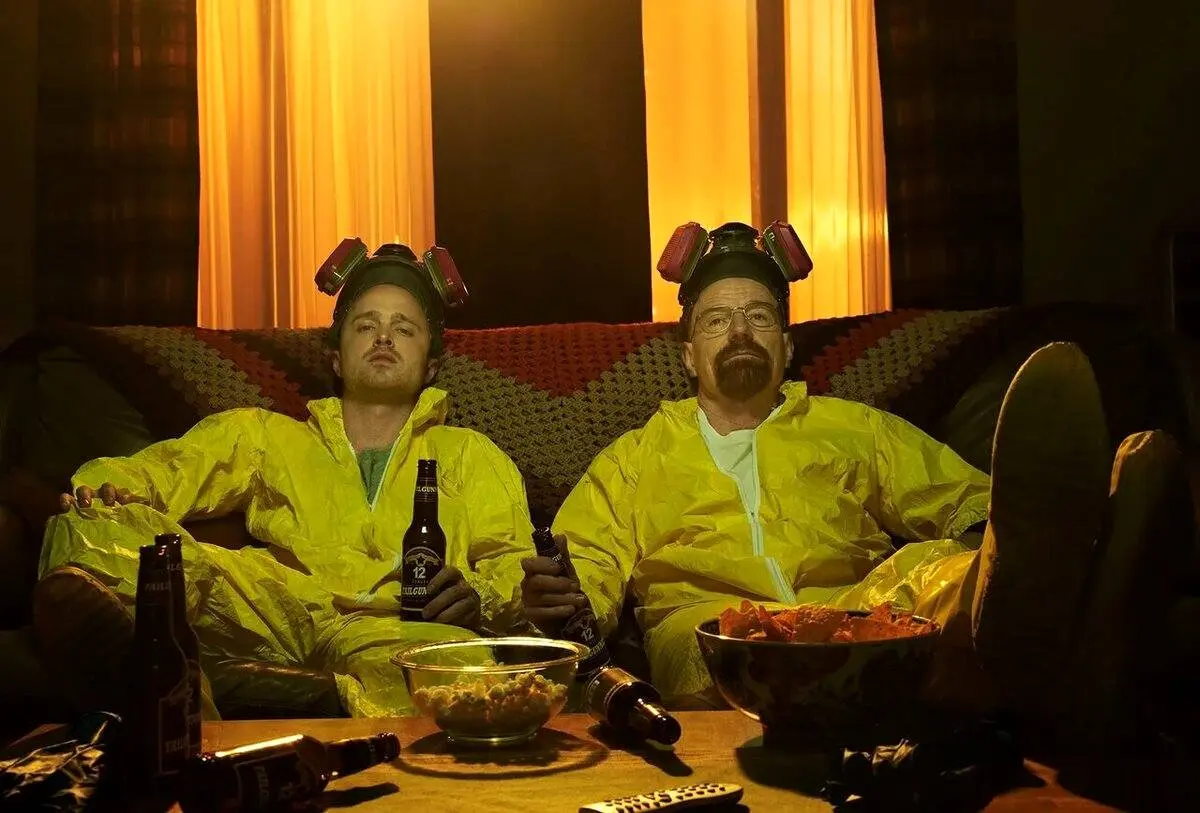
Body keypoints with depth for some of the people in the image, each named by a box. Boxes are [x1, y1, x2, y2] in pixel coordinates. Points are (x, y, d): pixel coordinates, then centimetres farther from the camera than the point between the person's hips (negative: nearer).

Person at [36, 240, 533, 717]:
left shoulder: (471, 456, 33)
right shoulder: (264, 435, 35)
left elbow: (514, 561, 18)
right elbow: (168, 467, 20)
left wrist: (479, 595, -8)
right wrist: (106, 484, -6)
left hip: (399, 622, -1)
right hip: (271, 605, 2)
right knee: (101, 528, -31)